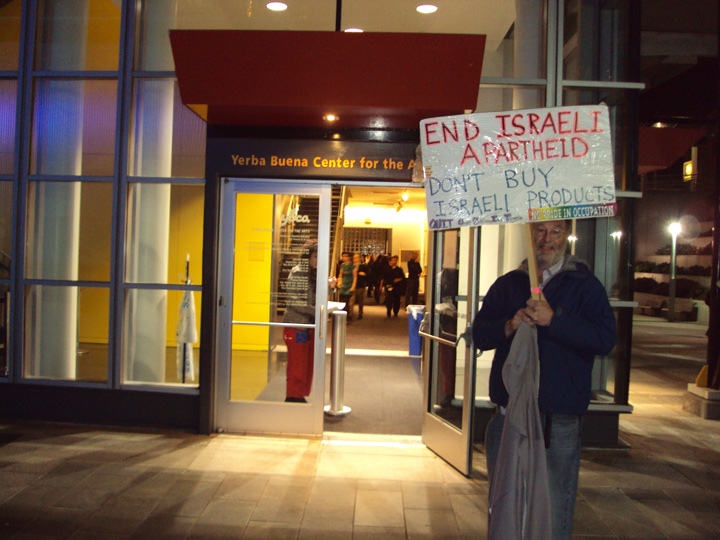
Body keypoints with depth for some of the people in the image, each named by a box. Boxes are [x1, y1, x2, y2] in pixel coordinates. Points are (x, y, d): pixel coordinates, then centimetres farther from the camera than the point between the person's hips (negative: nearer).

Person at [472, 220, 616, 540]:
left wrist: (553, 320, -19)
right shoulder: (507, 284, 11)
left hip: (560, 421, -3)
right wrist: (510, 325, -15)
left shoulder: (585, 286, 2)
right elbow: (479, 334, 3)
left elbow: (605, 339, -12)